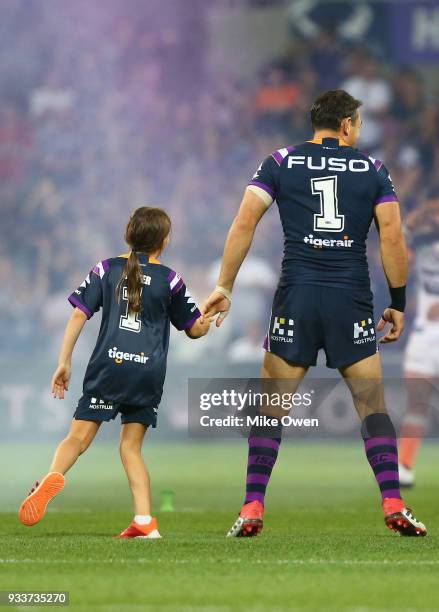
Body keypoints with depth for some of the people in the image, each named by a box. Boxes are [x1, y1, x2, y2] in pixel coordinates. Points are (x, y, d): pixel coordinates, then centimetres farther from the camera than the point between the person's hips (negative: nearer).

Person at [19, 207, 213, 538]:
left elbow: (79, 315, 4)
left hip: (108, 365, -1)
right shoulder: (169, 279, 9)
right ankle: (145, 521, -3)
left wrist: (64, 361, 7)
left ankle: (54, 476, -34)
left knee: (79, 436, -2)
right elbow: (194, 329, 17)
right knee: (131, 447, 10)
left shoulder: (107, 268, 10)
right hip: (149, 373, 1)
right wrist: (208, 321, 39)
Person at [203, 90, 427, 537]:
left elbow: (244, 223, -1)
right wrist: (398, 304, 8)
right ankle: (394, 506, -2)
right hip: (353, 303, 0)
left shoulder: (280, 163, 7)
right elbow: (393, 238, 0)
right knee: (372, 405, 8)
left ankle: (252, 510, 0)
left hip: (296, 298, 0)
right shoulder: (372, 170, 8)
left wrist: (224, 288, 2)